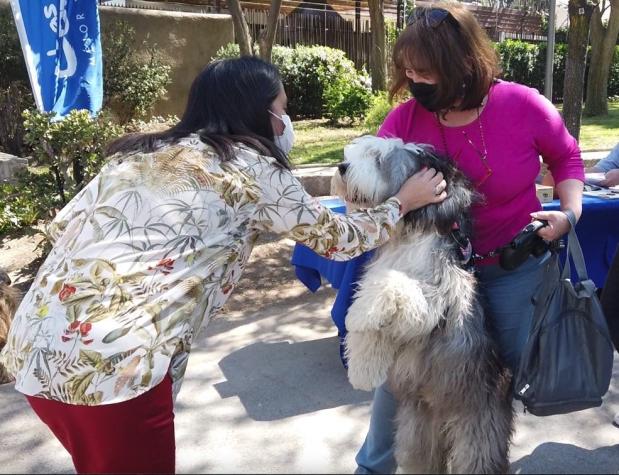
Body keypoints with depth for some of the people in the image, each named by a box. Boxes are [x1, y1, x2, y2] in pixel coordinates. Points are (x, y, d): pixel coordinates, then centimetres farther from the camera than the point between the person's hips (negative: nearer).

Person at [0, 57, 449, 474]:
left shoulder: (140, 151, 16)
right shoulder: (252, 166, 0)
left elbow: (63, 227, 16)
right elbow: (337, 238, 9)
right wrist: (402, 203, 22)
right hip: (111, 363, -7)